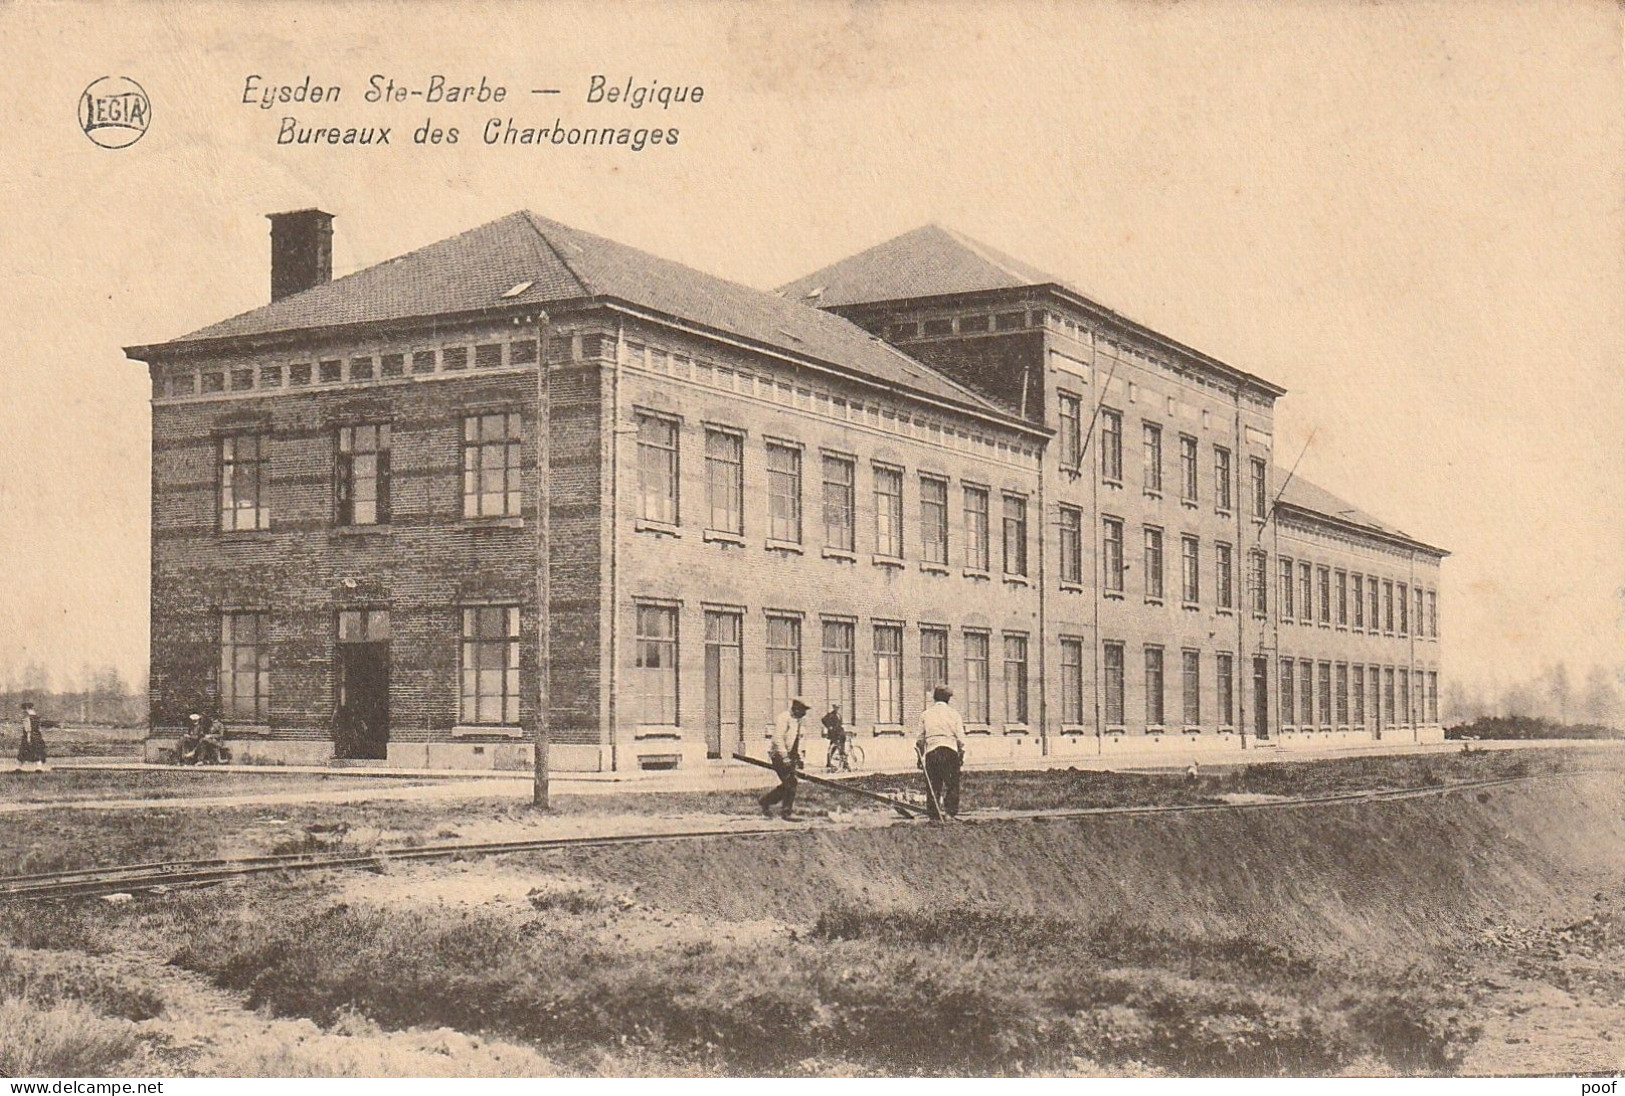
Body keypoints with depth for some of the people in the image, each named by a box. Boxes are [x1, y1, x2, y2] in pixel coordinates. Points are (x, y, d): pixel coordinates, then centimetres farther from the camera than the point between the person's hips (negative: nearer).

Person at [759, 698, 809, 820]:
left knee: (788, 784, 7)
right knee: (790, 783, -12)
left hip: (789, 755, 9)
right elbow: (777, 739, -22)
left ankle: (766, 801, 20)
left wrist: (799, 757, 16)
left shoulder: (797, 721, 15)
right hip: (779, 754, -9)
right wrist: (784, 757, -24)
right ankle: (787, 812, -5)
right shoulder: (784, 718, -15)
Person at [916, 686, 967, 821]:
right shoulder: (953, 714, 7)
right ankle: (952, 811, -8)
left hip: (931, 751, 1)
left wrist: (921, 757, 15)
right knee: (952, 783, 5)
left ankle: (934, 815, 1)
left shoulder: (926, 715, 11)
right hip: (950, 750, -1)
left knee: (933, 785, 4)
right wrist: (961, 754, 11)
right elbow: (960, 738, 2)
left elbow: (921, 738, 10)